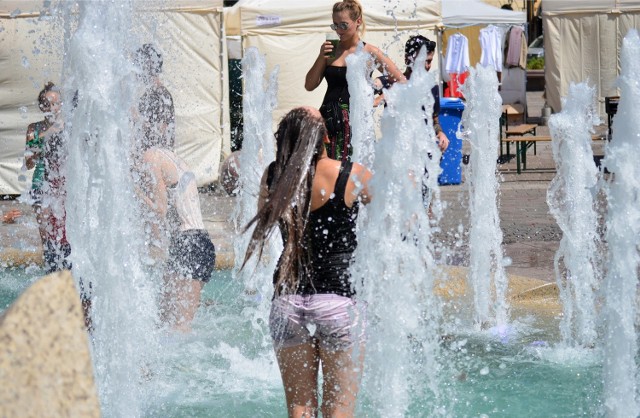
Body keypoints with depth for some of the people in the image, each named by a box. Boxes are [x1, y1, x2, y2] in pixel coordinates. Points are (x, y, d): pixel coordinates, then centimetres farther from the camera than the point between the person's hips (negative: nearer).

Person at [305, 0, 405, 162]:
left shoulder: (369, 53, 0)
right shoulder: (330, 50, 11)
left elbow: (401, 82, 1)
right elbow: (309, 85, 9)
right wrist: (321, 57, -1)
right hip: (328, 118, 4)